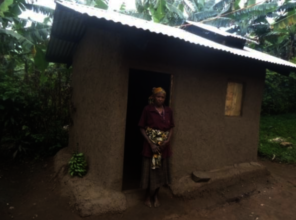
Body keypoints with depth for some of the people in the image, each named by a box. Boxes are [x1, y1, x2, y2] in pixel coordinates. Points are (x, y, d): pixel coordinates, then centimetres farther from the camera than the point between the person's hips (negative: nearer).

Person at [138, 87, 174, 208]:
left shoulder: (168, 111, 3)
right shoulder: (147, 109, -10)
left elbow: (171, 128, 9)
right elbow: (142, 128, -9)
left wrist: (168, 140, -8)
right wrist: (151, 144, -16)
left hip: (164, 146, 4)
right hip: (151, 145, -4)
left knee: (161, 171, 14)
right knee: (150, 171, 7)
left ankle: (155, 195, 35)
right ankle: (148, 196, 29)